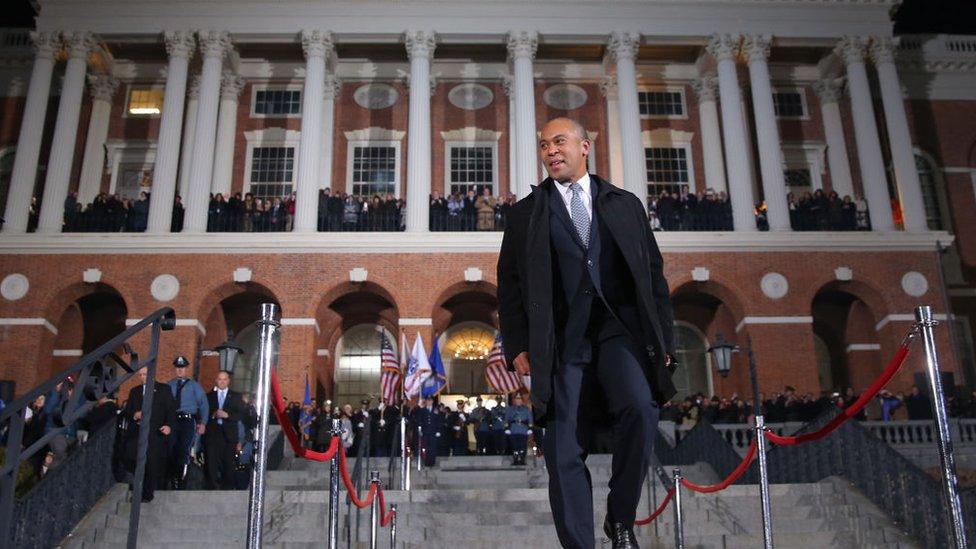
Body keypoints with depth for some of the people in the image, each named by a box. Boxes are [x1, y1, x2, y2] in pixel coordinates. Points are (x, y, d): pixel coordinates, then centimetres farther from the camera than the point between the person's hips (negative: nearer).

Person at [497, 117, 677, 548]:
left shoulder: (625, 204, 17)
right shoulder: (527, 213, 15)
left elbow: (654, 274, 15)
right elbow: (509, 283, 11)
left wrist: (664, 338, 7)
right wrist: (517, 346, 1)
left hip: (620, 326, 0)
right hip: (563, 338, 1)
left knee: (640, 406, -26)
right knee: (564, 452, -5)